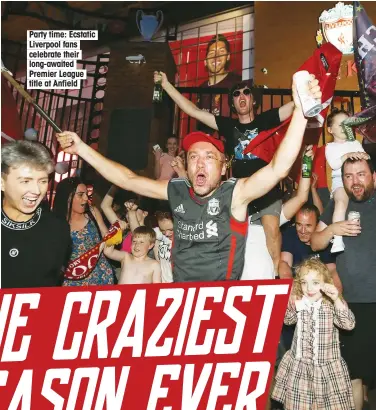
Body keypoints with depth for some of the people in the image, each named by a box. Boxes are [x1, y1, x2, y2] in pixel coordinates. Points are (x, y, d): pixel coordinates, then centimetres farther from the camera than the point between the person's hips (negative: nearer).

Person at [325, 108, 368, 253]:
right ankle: (338, 239, -38)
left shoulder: (355, 143, 21)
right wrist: (347, 155, -20)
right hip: (340, 180, -4)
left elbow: (366, 158, 13)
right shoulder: (330, 147, 9)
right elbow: (334, 165, -7)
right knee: (341, 201, -33)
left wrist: (364, 156, -11)